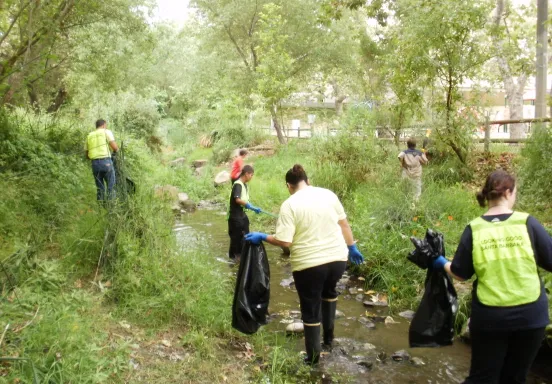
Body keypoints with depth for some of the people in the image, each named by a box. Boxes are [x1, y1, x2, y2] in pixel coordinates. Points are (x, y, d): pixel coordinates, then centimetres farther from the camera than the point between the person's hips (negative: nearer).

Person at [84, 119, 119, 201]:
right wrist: (116, 150, 16)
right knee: (110, 188, 2)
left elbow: (87, 155, 22)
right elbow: (114, 147, -7)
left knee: (100, 189, 12)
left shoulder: (89, 136, 20)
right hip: (106, 162, -5)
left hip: (95, 164, 5)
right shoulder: (106, 132, 5)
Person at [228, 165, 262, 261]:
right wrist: (249, 205, -27)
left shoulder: (244, 185, 9)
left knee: (245, 234, 17)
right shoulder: (238, 184, -20)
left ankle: (241, 252, 31)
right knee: (236, 235, 4)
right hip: (235, 215, -9)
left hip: (242, 213, 9)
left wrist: (253, 208, 4)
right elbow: (237, 199, -32)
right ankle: (233, 255, 20)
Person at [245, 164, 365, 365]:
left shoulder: (290, 204, -11)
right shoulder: (328, 194, 3)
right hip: (338, 258, 5)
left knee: (311, 310, 12)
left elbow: (284, 241, -15)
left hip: (309, 263, -5)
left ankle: (313, 356, 25)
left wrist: (262, 237, 0)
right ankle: (328, 337, 40)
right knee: (329, 291, 34)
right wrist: (352, 247, 21)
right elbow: (344, 224, 8)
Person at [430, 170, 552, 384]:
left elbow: (460, 274, 0)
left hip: (489, 316, 1)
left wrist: (441, 263, 19)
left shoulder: (474, 229, -6)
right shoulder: (527, 222, -9)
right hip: (530, 314, 0)